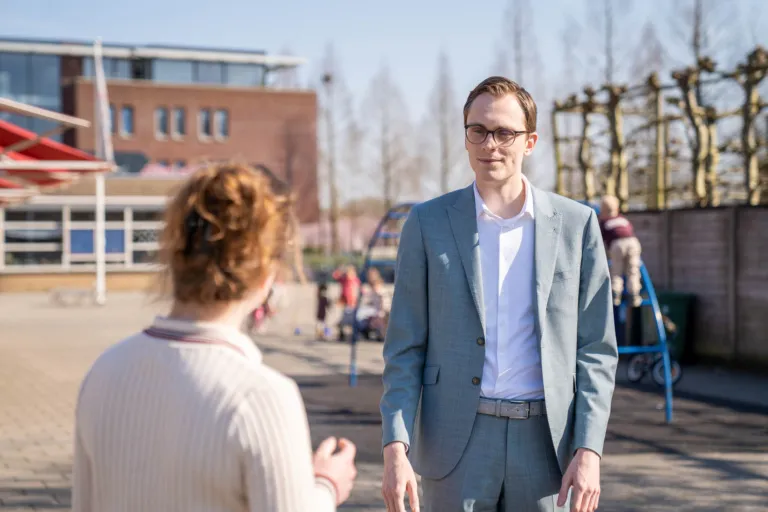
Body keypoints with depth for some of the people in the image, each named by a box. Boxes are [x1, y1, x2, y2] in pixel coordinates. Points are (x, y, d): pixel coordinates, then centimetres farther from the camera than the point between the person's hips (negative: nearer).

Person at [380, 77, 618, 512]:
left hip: (545, 441, 1)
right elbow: (405, 350, 2)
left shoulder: (576, 223, 3)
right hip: (458, 442, 0)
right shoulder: (429, 223, 2)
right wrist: (396, 447, -9)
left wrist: (589, 450, -6)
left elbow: (596, 350, 3)